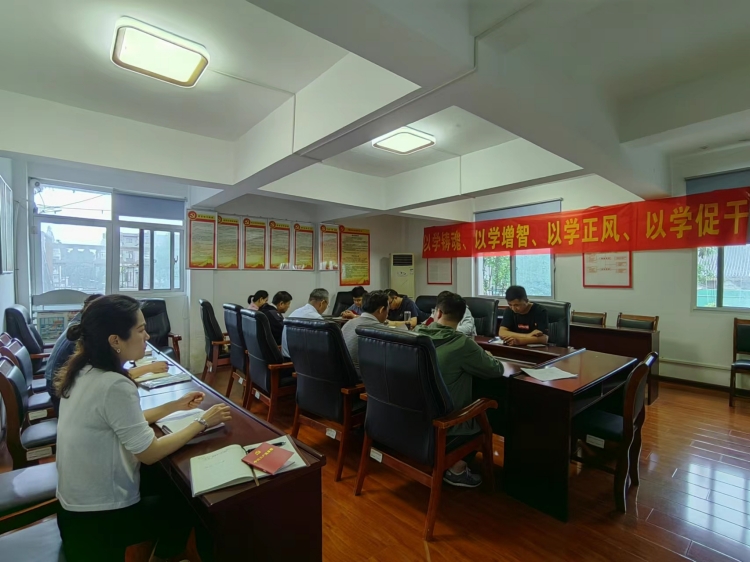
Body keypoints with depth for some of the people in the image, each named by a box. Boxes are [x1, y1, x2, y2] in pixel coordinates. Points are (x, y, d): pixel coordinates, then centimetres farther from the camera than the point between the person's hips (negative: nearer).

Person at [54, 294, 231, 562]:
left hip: (77, 501, 7)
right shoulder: (114, 385, -32)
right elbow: (150, 454, -23)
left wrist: (176, 405, 5)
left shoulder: (83, 371, -4)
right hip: (100, 517, -7)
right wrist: (202, 422, -14)